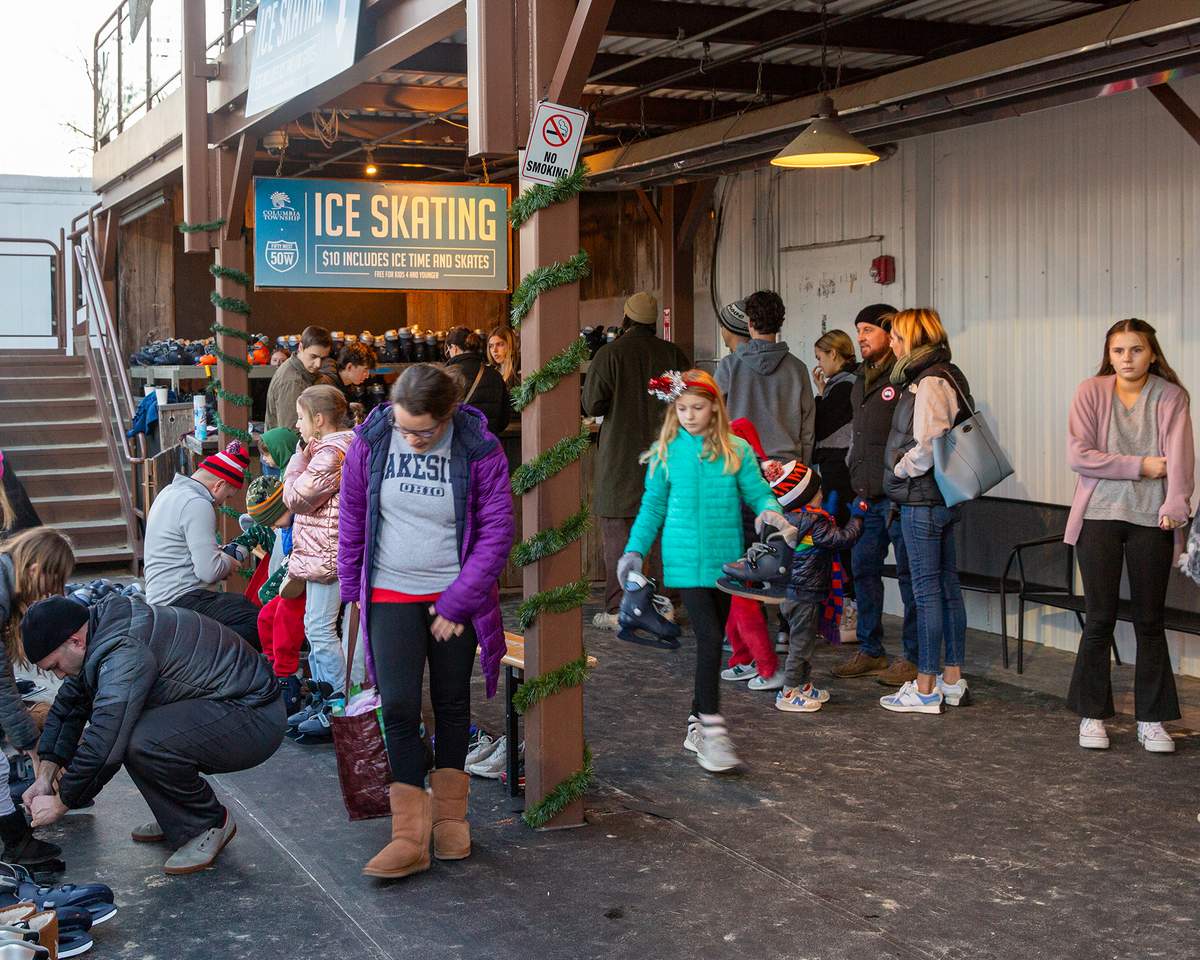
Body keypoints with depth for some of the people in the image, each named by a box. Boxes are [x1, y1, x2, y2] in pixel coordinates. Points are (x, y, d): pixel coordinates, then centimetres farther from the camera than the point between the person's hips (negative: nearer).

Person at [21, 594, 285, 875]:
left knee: (143, 743, -28)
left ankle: (211, 823, -4)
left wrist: (61, 802, -11)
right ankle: (179, 818, 14)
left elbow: (104, 744, -26)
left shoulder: (125, 651, -24)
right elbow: (70, 703, 15)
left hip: (255, 721, -10)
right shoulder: (104, 623, 5)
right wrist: (45, 776, 9)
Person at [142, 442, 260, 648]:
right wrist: (228, 563, 0)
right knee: (260, 623, -21)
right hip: (182, 599, -11)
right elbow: (209, 571, -20)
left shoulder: (170, 492, 17)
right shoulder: (197, 504, -15)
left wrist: (217, 551, 17)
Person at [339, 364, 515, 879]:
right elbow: (353, 517, 5)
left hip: (456, 595, 0)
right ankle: (410, 836, -2)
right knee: (399, 706, -7)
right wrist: (352, 589, 7)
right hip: (391, 593, 1)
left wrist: (458, 602, -11)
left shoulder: (479, 450, -13)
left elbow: (497, 530, -10)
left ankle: (450, 814, 28)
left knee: (452, 702, 11)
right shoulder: (370, 440, -7)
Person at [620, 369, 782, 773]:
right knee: (710, 638, -13)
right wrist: (635, 550, 4)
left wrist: (768, 511, -20)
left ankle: (699, 722, 22)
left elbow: (757, 492, 2)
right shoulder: (665, 452, 2)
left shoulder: (736, 450, 2)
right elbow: (653, 506, 9)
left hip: (725, 558, 2)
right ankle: (712, 729, -11)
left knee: (711, 640, 10)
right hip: (685, 558, -2)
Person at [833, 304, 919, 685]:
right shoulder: (862, 378, 17)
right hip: (868, 496, 9)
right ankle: (870, 651, 22)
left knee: (909, 574, -1)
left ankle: (914, 657, 7)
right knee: (863, 569, 11)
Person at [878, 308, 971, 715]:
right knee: (947, 586, 13)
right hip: (941, 497, 10)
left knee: (927, 590, -4)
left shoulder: (930, 382, -16)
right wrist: (902, 473, 11)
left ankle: (926, 688, 2)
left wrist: (900, 471, -8)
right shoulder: (943, 376, 15)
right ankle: (952, 680, 21)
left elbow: (928, 445, -23)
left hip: (923, 500, -10)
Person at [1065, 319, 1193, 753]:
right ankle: (1092, 716, 14)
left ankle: (1151, 720, 16)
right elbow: (1077, 454, -8)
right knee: (1100, 618, 2)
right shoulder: (1091, 392, 2)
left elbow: (1179, 457, -9)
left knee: (1150, 621, 7)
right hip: (1099, 518, 0)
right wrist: (1139, 466, -11)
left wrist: (1175, 506, -23)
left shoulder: (1171, 397, 3)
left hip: (1151, 521, 1)